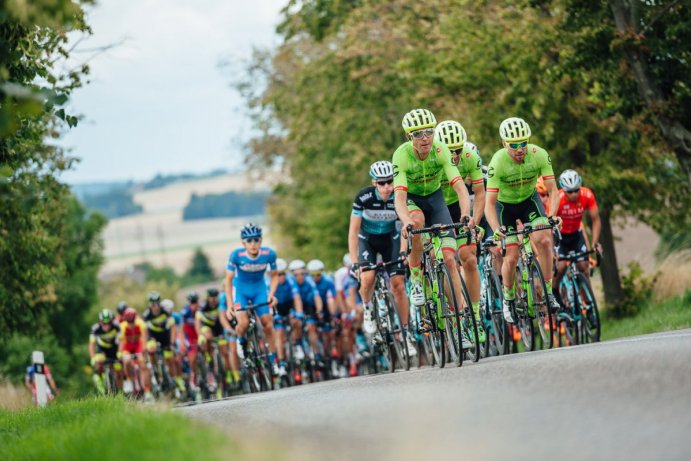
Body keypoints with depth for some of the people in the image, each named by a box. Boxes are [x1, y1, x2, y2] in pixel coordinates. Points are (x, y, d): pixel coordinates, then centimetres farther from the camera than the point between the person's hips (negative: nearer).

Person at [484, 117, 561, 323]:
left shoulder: (539, 155, -25)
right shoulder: (498, 162, -31)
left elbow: (552, 190, -23)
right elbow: (489, 203, -31)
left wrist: (552, 215, -41)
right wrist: (496, 229, -47)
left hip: (529, 200, 2)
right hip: (505, 205, -2)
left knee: (544, 240, -22)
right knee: (511, 257, -9)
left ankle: (548, 292, -9)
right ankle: (508, 299, 17)